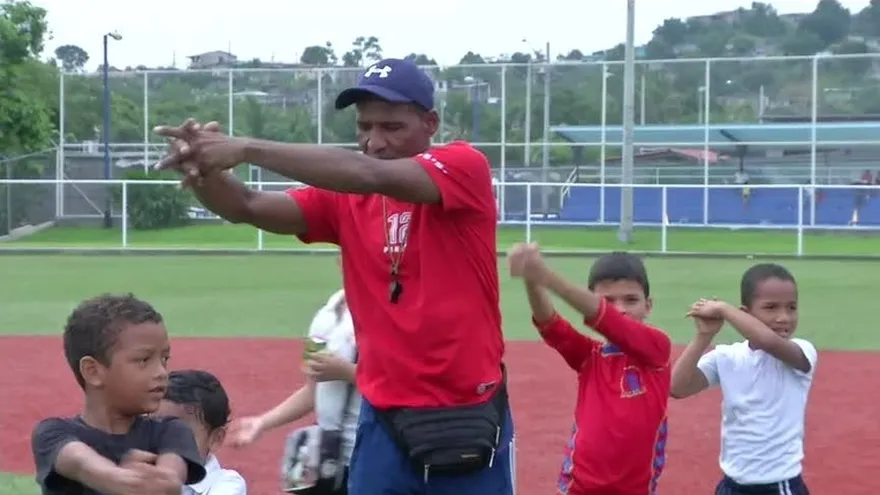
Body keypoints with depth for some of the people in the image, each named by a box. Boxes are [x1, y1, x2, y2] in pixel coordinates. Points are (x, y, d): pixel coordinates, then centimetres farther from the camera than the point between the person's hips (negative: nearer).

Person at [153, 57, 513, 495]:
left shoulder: (465, 167, -9)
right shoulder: (345, 199, 6)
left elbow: (371, 175, -26)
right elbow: (249, 208, -6)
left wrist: (248, 149, -32)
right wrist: (202, 172, -29)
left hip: (467, 419, -4)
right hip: (383, 420, 4)